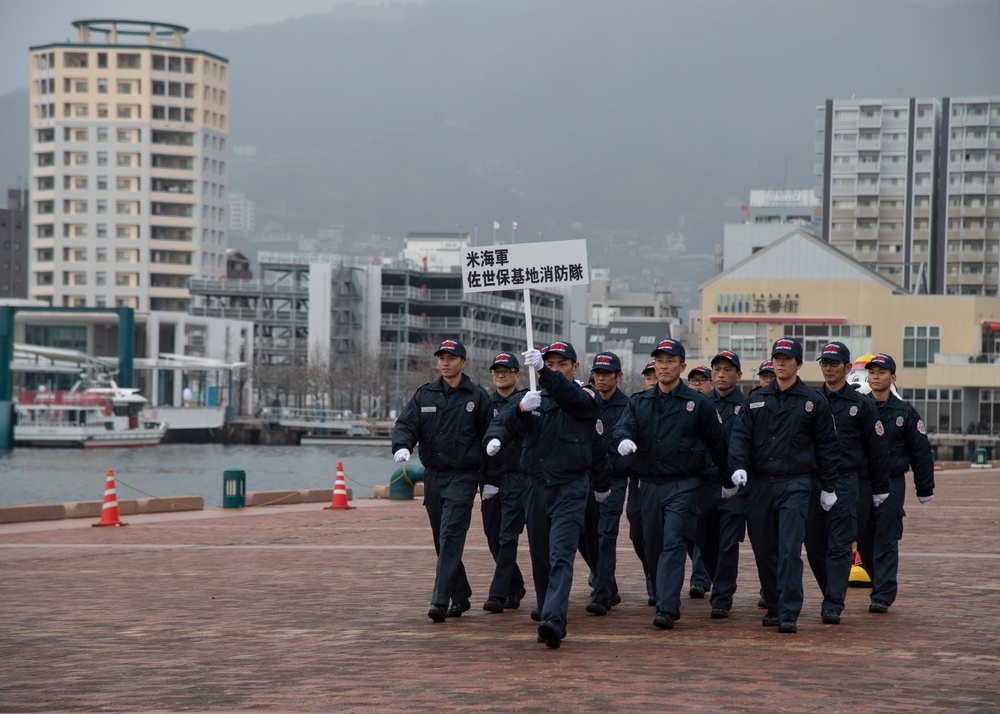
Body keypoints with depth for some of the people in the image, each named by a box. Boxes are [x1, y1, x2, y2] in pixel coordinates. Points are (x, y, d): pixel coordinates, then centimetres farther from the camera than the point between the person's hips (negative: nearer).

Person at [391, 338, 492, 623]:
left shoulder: (477, 396, 0)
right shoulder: (425, 395, 9)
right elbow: (406, 424, 1)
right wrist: (402, 447, -22)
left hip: (463, 477, -5)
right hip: (433, 476, 5)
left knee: (451, 536, -15)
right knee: (441, 540, 10)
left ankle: (440, 600, -20)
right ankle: (461, 596, 22)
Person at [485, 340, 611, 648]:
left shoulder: (584, 399, 2)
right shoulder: (534, 398, 11)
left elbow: (570, 396, -22)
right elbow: (506, 421, -7)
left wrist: (544, 373, -40)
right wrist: (521, 408, -31)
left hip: (570, 490, -4)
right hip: (535, 487, 4)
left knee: (561, 556, -16)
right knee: (540, 559, 8)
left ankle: (554, 620, -27)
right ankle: (545, 614, 16)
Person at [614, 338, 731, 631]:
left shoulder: (698, 403, 2)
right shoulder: (639, 402, 11)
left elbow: (716, 442, 6)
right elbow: (623, 427, -5)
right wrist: (624, 439, -29)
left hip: (682, 484, -4)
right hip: (649, 484, 4)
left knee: (673, 544, -14)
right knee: (653, 548, 9)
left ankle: (667, 609, -20)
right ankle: (664, 603, 23)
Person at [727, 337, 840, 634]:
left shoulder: (813, 401, 4)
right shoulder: (755, 400, 11)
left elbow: (827, 445, 7)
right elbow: (740, 434, 4)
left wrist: (828, 487, 5)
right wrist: (739, 466, -14)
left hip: (795, 484, -3)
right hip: (759, 484, 3)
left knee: (790, 550, -13)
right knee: (764, 550, 7)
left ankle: (789, 614, -14)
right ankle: (773, 607, 21)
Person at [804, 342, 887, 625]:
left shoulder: (861, 404, 4)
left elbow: (874, 449, 7)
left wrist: (880, 488, 7)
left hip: (845, 482, -3)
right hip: (812, 481, 3)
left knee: (839, 546, -7)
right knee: (814, 545, 5)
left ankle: (833, 606, -7)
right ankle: (833, 595, 23)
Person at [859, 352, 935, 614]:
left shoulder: (905, 413, 1)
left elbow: (921, 452, 4)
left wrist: (925, 489, 4)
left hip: (891, 484, -3)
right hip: (860, 483, 3)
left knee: (886, 542, -5)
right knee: (863, 540, 7)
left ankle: (883, 596, -3)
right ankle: (881, 583, 27)